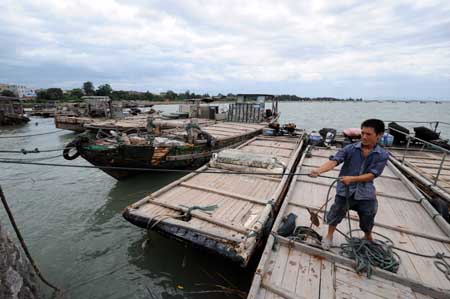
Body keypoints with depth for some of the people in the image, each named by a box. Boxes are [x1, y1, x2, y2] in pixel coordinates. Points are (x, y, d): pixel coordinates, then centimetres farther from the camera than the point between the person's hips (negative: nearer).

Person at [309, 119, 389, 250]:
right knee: (336, 213, 11)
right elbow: (334, 161, -22)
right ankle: (329, 236, 38)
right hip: (345, 190, -1)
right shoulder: (350, 148, -10)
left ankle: (368, 238, 54)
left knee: (368, 219, 21)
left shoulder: (383, 155, -7)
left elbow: (372, 175, -13)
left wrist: (352, 178, -27)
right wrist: (319, 170, -39)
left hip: (366, 193, 1)